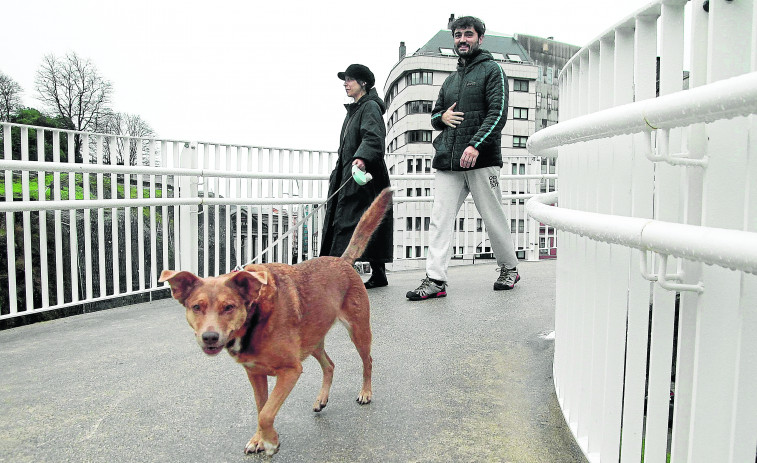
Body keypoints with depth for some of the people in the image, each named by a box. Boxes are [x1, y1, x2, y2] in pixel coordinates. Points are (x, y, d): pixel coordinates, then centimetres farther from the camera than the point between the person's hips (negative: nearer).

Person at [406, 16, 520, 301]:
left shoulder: (491, 70, 5)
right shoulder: (450, 80, 23)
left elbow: (498, 113, -8)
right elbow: (434, 115, 30)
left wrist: (475, 145, -20)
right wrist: (442, 117, 5)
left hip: (481, 160, -5)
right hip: (448, 161, 5)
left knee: (494, 219, 4)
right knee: (440, 218, -5)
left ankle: (509, 269, 23)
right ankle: (435, 279, -5)